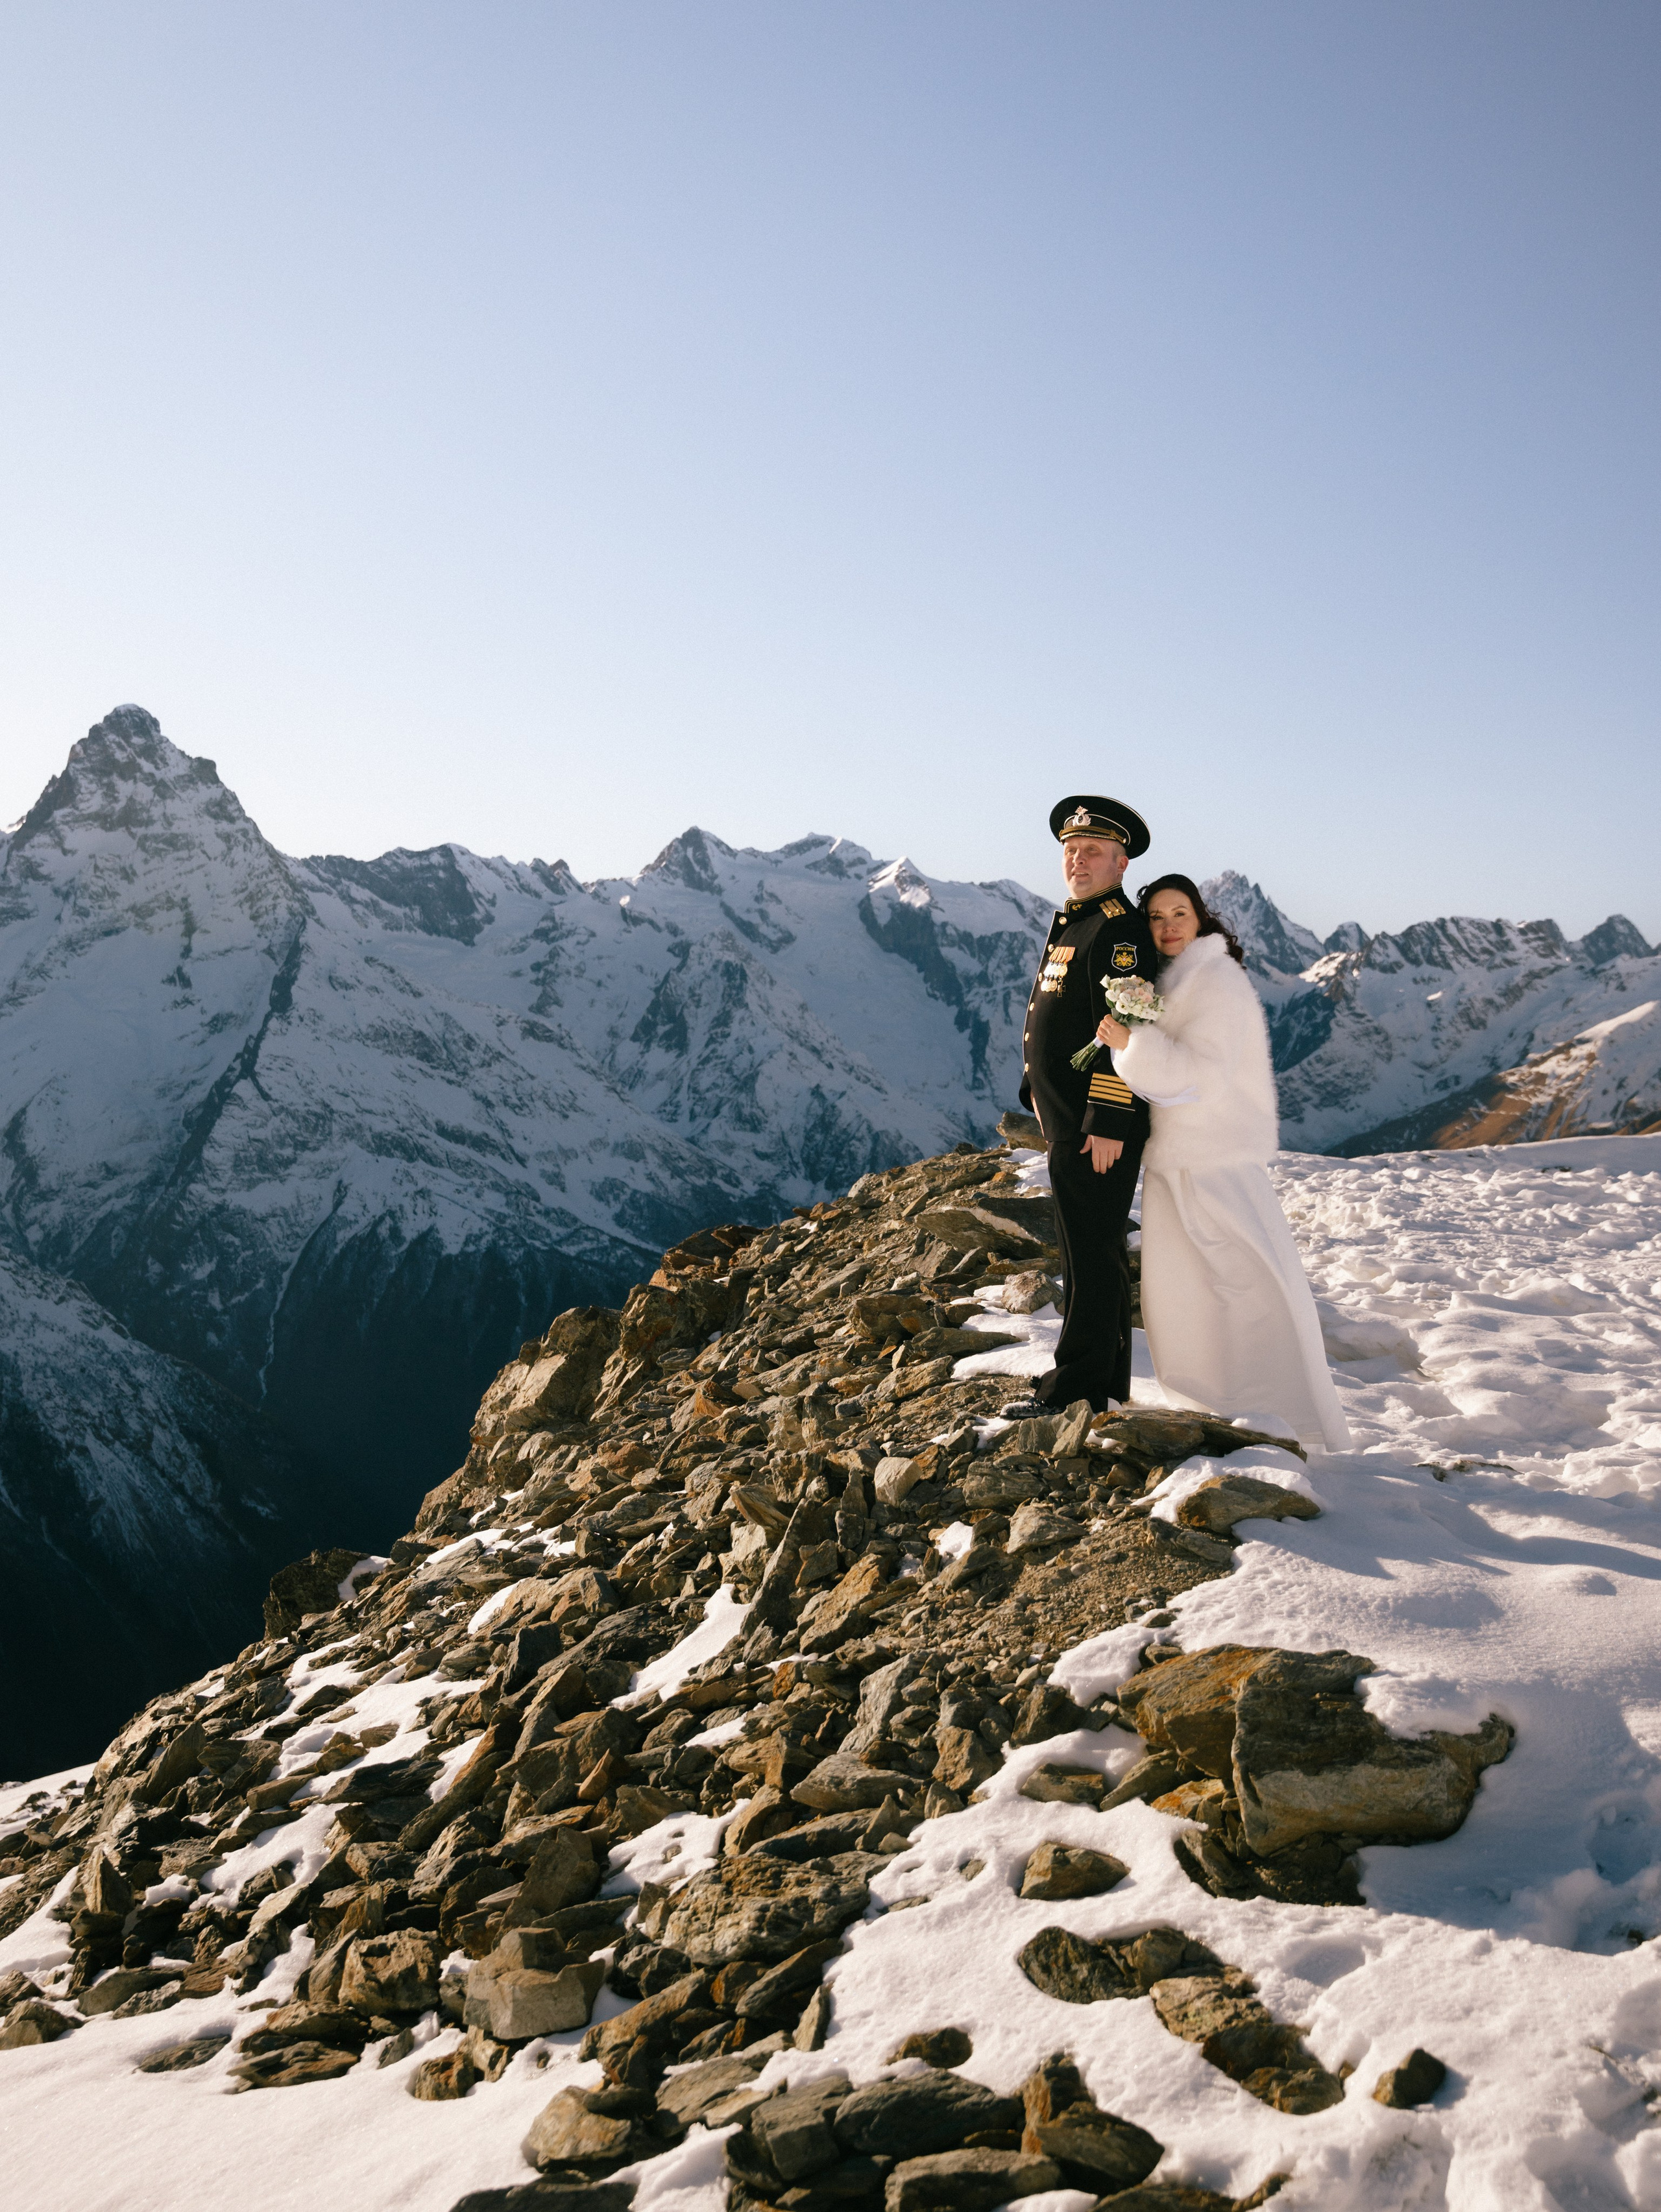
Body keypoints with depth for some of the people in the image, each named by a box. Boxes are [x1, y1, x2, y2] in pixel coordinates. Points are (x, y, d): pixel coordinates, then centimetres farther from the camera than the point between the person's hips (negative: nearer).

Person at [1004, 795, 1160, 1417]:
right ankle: (1107, 1381, 26)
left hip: (1099, 1128, -10)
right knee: (1096, 1251, 16)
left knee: (1090, 1254, -4)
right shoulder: (1069, 922, 16)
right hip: (1068, 1120, 10)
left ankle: (1079, 1387, 4)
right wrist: (1039, 1088, 22)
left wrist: (1108, 1123, -23)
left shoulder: (1120, 929, -15)